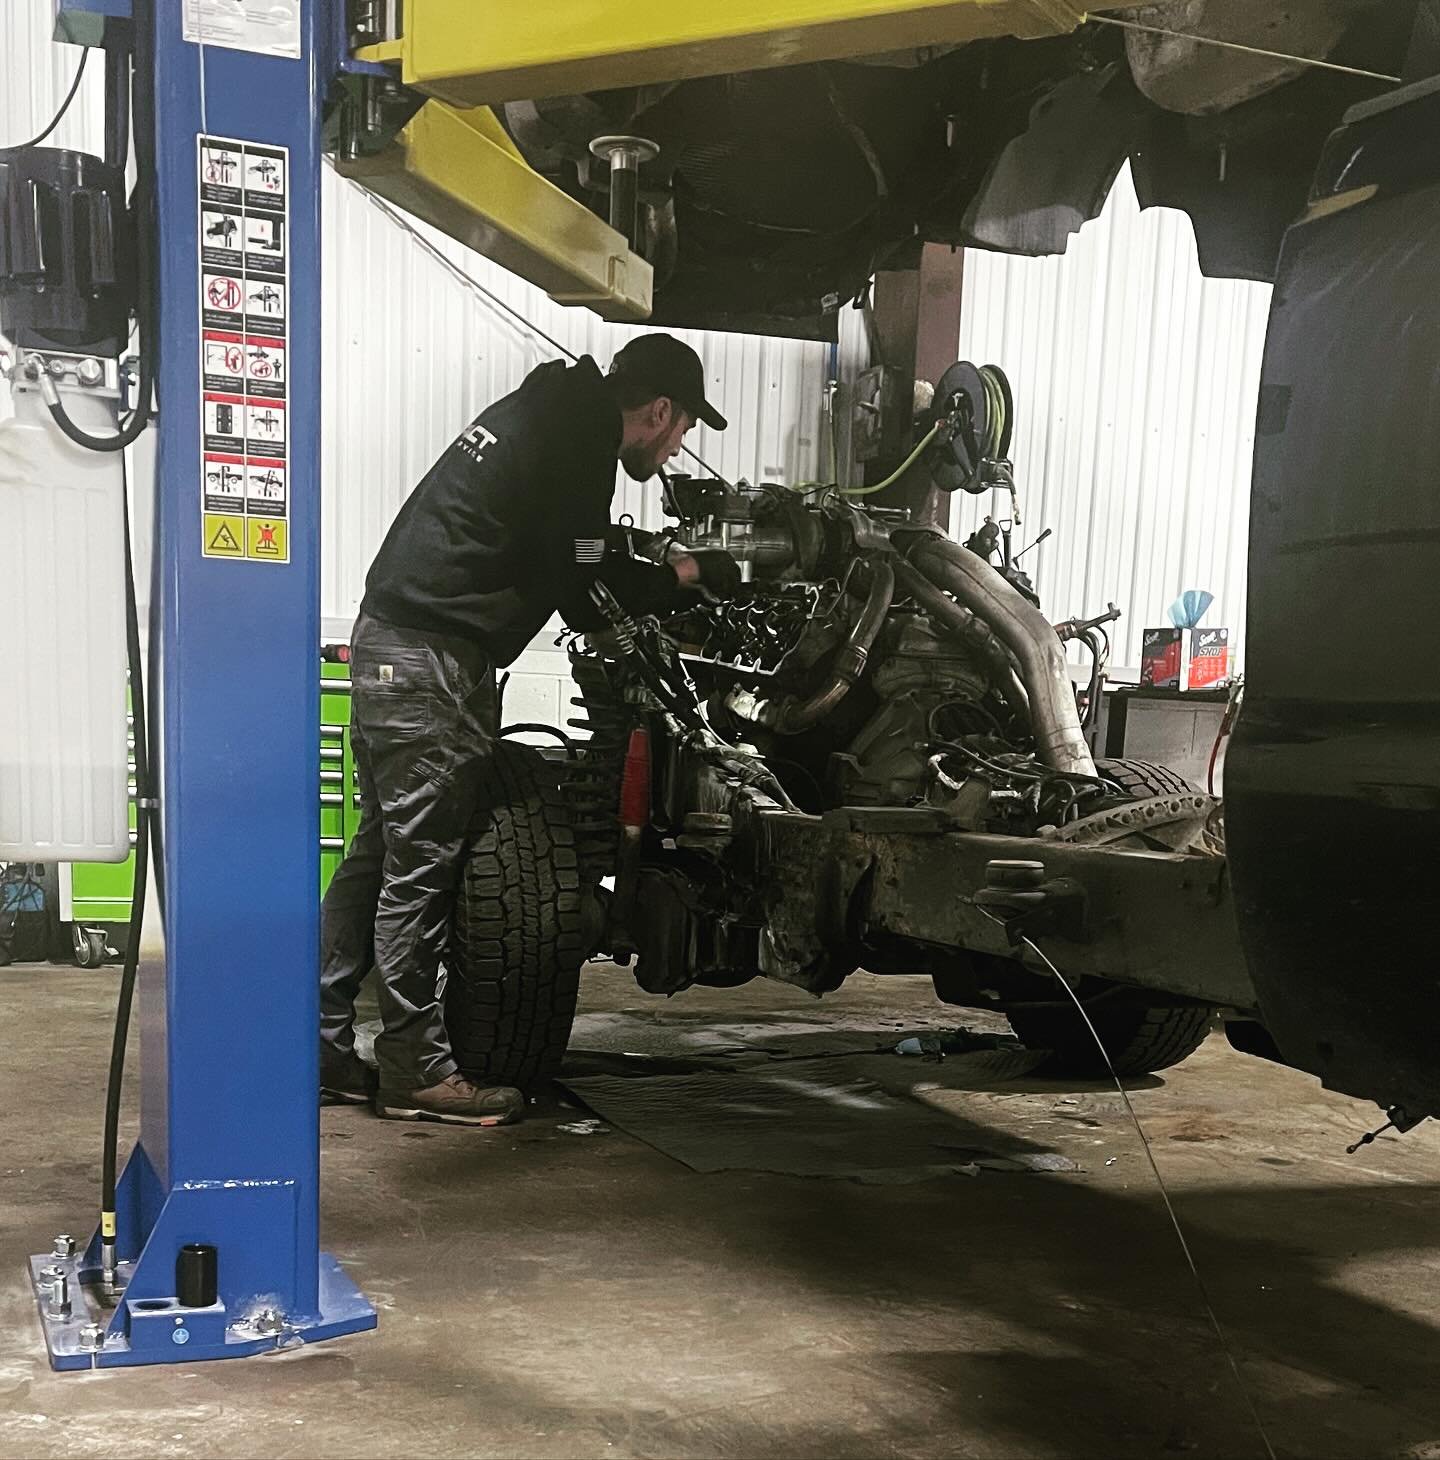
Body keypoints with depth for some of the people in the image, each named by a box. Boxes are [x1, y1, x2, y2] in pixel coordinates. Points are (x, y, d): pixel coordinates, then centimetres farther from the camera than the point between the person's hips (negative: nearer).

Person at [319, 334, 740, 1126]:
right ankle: (415, 1069, 2)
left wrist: (657, 575, 18)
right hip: (433, 662, -10)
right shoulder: (578, 445, -12)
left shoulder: (548, 410, 18)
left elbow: (560, 560, 26)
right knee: (422, 866, -5)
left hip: (388, 642, 10)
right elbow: (579, 595, -12)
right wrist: (684, 575, 2)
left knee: (381, 851, 13)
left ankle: (323, 1047, 18)